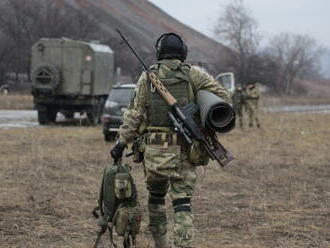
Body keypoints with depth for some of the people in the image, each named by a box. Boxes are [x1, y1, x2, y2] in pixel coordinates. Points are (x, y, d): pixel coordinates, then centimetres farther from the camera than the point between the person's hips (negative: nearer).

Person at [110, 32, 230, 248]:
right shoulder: (194, 74, 2)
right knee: (182, 202, -1)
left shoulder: (147, 77, 3)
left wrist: (122, 142, 6)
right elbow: (223, 97, -1)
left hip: (155, 149, 1)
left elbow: (134, 114, 2)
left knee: (156, 197, 20)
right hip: (184, 149, -1)